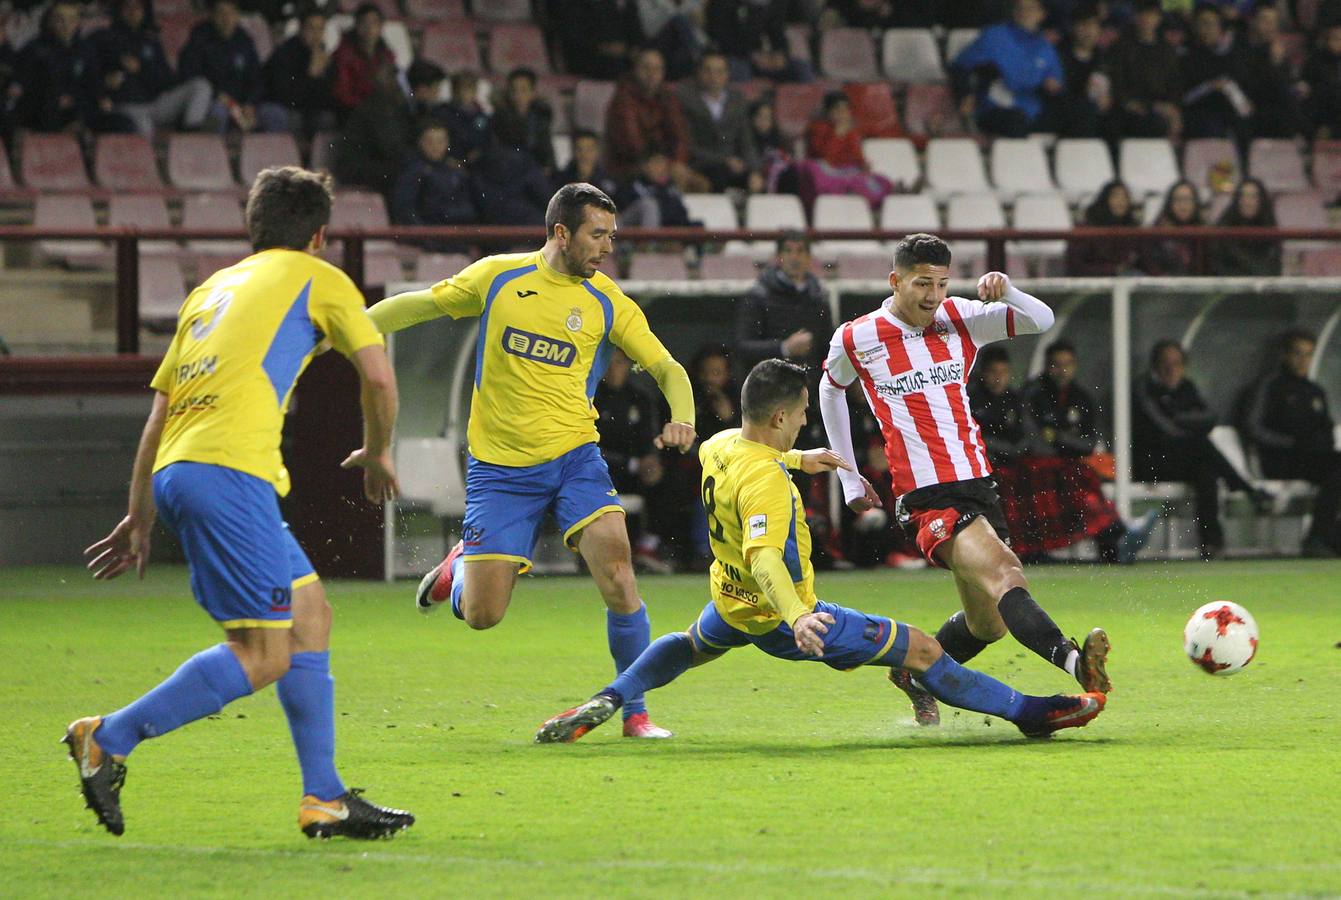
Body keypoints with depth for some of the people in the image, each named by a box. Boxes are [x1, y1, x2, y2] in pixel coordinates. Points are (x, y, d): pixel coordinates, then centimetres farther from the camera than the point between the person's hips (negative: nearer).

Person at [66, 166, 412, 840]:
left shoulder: (211, 290, 29)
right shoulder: (317, 278, 11)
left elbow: (158, 412, 26)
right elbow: (378, 377, 3)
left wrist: (141, 517, 30)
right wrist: (378, 454, 21)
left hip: (175, 471, 8)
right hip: (229, 470, -8)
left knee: (310, 613, 15)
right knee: (264, 655, -8)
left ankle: (324, 800, 13)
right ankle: (108, 739, -11)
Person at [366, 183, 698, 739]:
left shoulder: (608, 304, 2)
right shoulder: (498, 277, 1)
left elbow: (668, 370, 2)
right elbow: (420, 305, 14)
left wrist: (682, 419, -18)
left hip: (574, 457, 0)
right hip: (499, 465, 0)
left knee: (617, 576, -22)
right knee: (481, 615, -3)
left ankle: (634, 712, -7)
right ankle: (461, 564, 35)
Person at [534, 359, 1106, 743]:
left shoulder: (718, 447, -4)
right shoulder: (765, 481, -32)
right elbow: (764, 556, -47)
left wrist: (797, 460, 31)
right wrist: (796, 617, -62)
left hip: (730, 604, 8)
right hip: (776, 616, -8)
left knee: (693, 645, 43)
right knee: (921, 650, -6)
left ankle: (607, 703, 25)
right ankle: (1028, 713, -6)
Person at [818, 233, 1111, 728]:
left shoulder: (961, 319, 7)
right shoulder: (856, 340, 0)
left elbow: (1042, 320, 2)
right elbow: (831, 389, 20)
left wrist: (1007, 292, -20)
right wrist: (849, 478, 22)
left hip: (978, 485, 6)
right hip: (925, 498, -6)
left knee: (988, 624, 11)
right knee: (1003, 574, -29)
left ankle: (914, 673, 36)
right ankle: (1073, 661, -51)